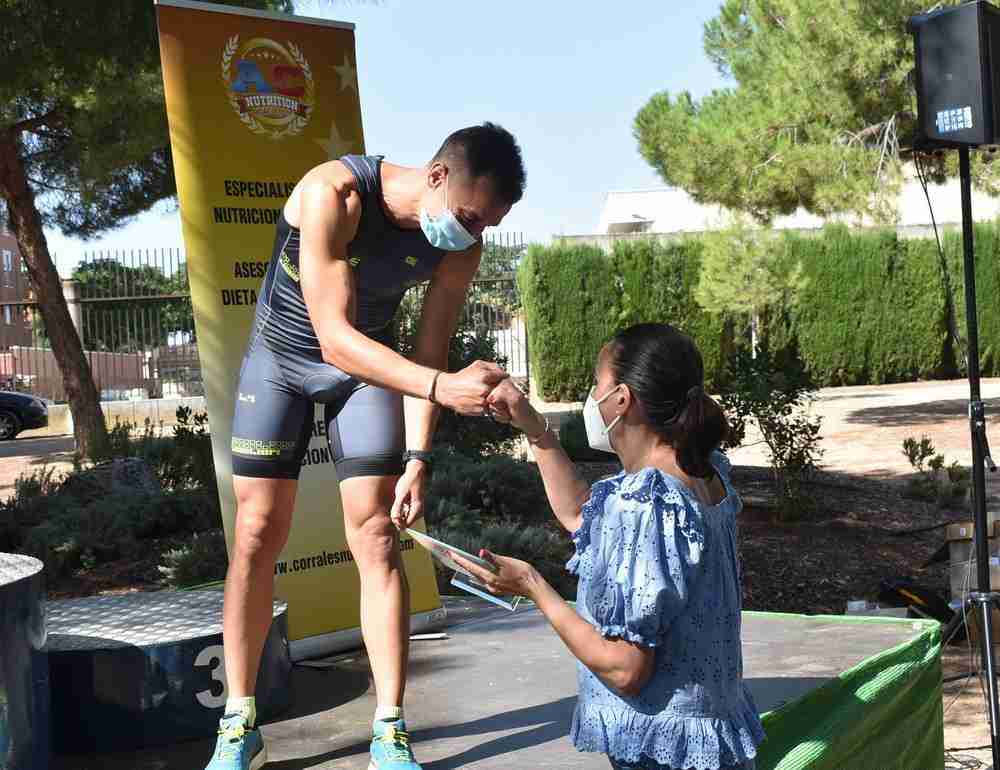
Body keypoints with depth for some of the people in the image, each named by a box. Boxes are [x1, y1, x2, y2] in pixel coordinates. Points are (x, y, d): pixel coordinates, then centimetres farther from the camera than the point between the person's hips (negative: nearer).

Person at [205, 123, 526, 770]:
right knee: (258, 535, -2)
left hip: (368, 364, 2)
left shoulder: (460, 249, -20)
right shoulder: (333, 194, -35)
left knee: (377, 538, -8)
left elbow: (429, 353, -12)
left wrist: (418, 458, -21)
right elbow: (334, 338, -39)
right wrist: (444, 387, -51)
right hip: (283, 356, -2)